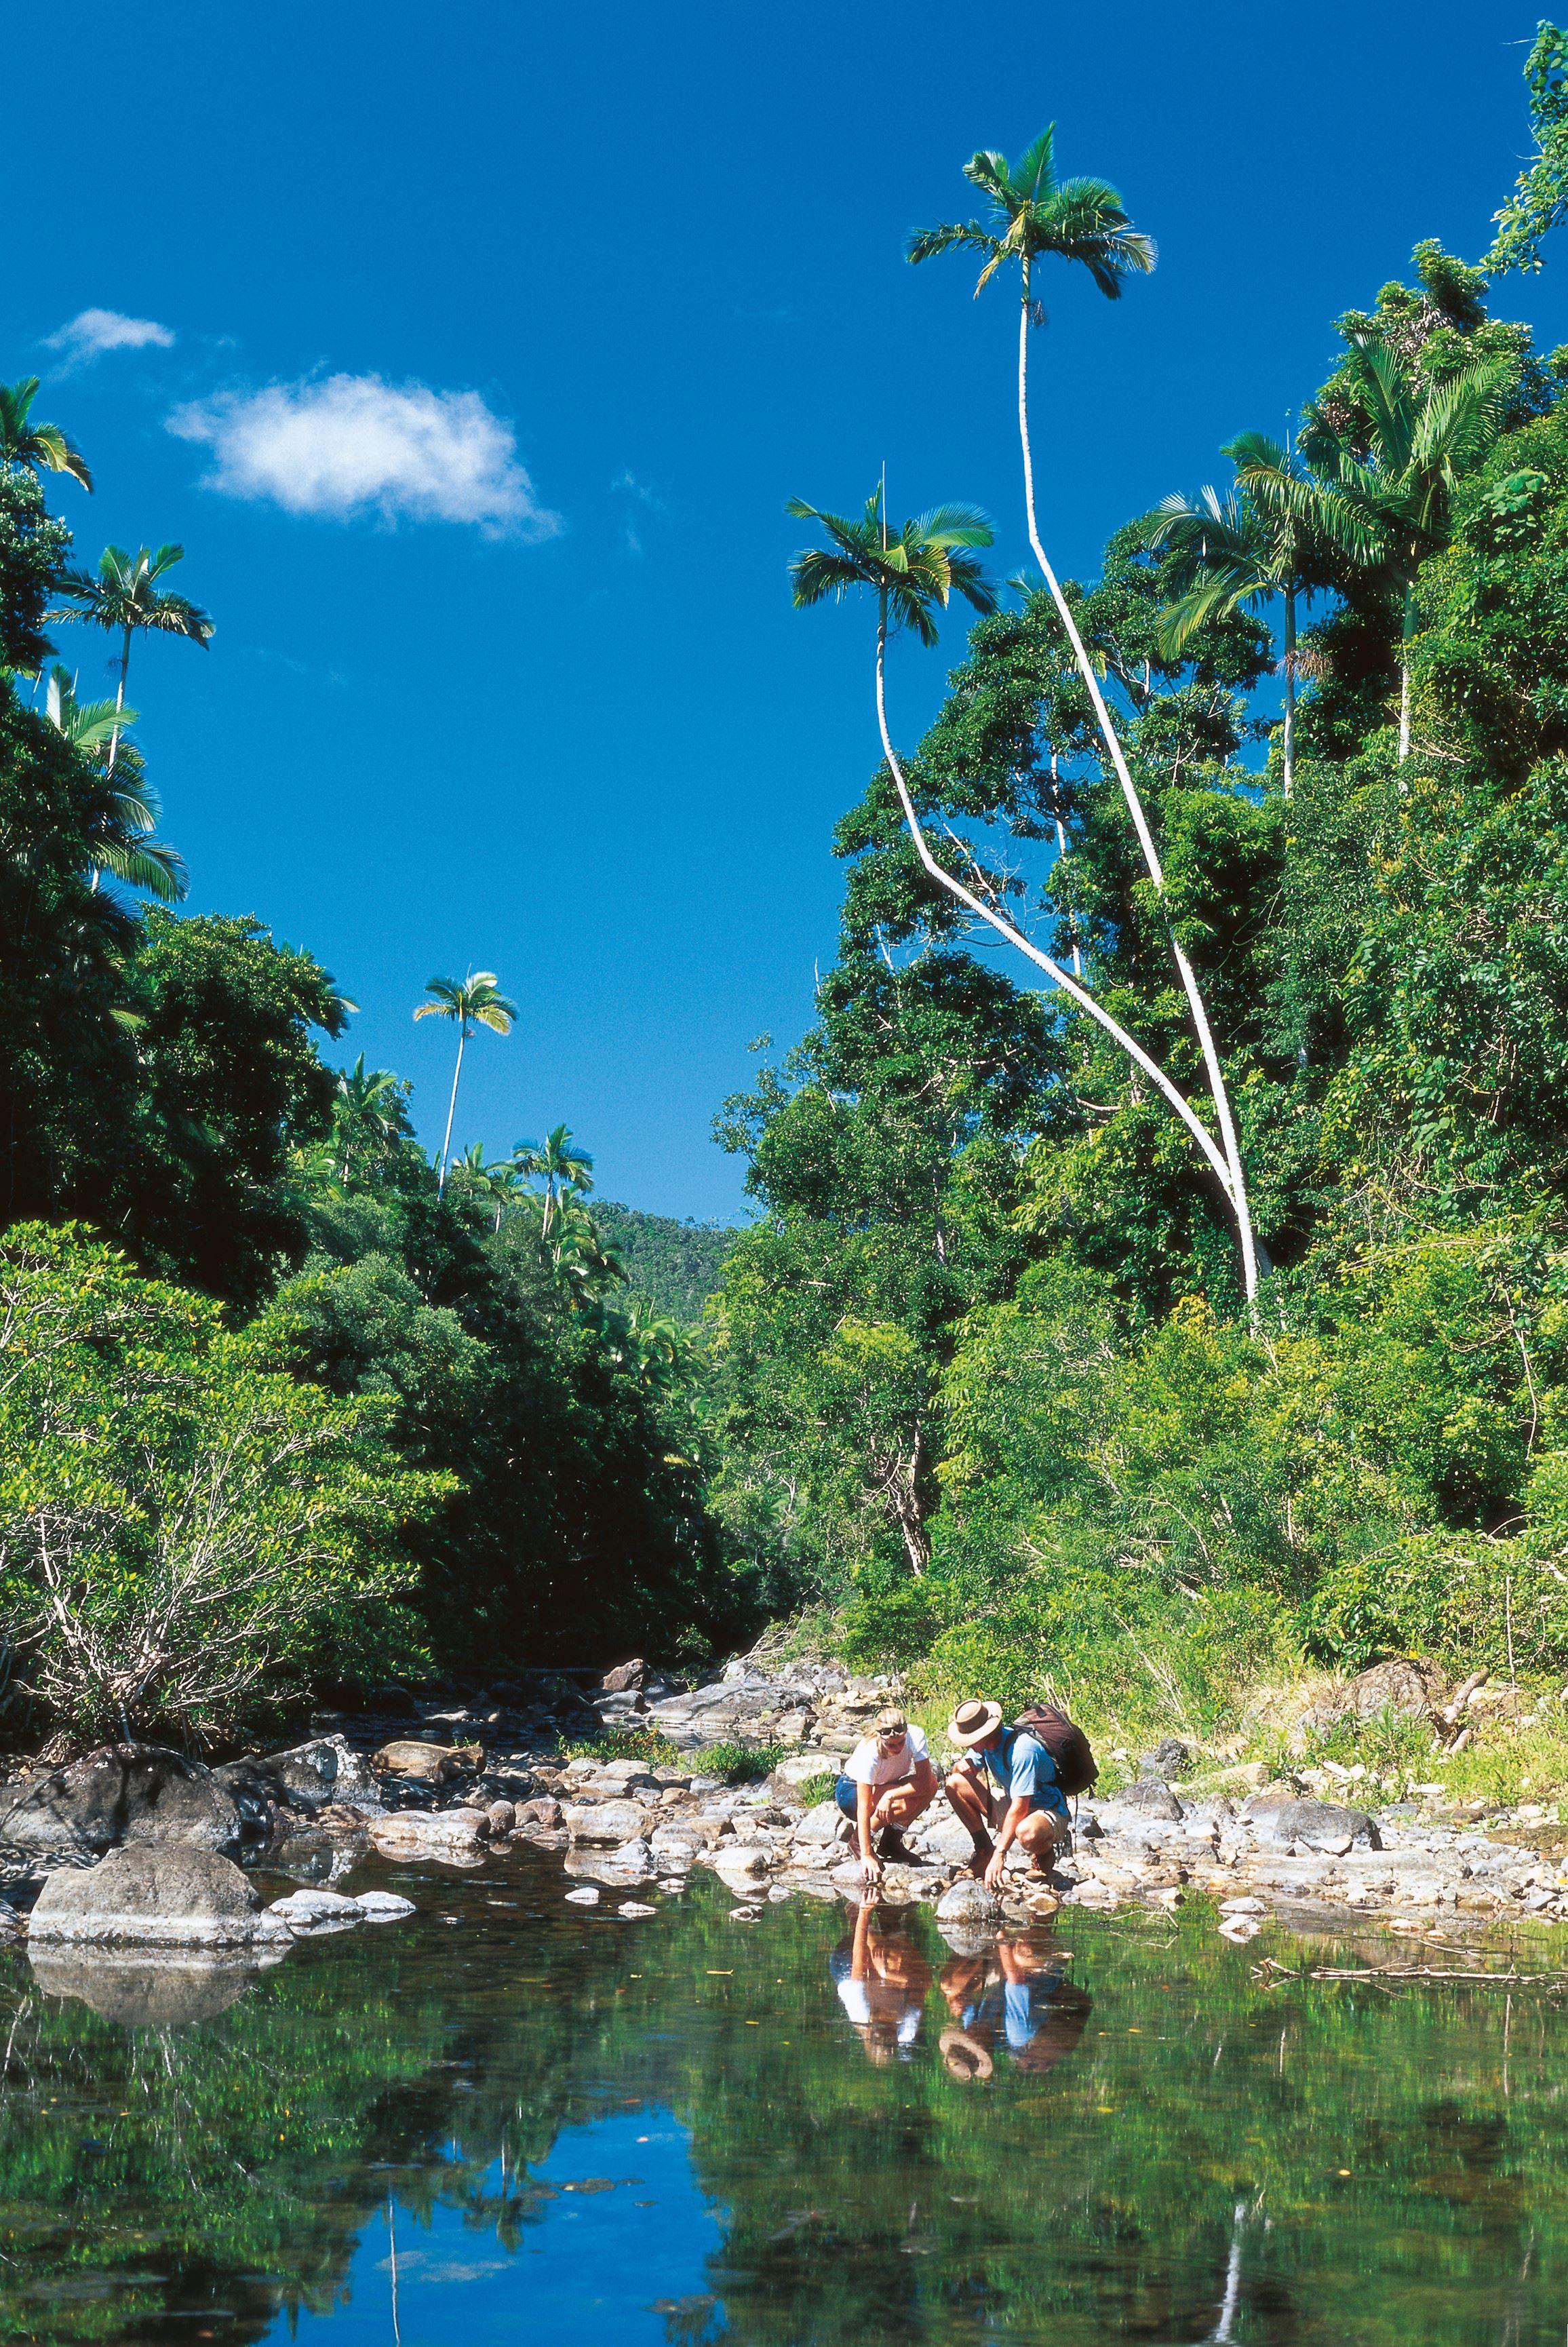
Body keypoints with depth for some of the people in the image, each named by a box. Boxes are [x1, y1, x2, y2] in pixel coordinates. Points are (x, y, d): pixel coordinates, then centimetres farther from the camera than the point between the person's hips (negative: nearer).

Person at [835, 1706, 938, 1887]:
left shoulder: (916, 1736, -26)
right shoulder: (869, 1754, -36)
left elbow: (925, 1782, -28)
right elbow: (863, 1807, -36)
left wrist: (890, 1795, -38)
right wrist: (866, 1855, -39)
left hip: (885, 1786, 5)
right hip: (851, 1791, -5)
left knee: (930, 1786, -23)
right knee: (905, 1803, -32)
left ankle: (892, 1838, -4)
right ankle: (860, 1839, -8)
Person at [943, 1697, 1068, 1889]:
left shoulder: (1022, 1749, -31)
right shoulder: (984, 1742, -7)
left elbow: (1020, 1809, -33)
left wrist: (999, 1855, -36)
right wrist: (960, 1766, -20)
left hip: (1047, 1812, -7)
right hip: (1011, 1803, 7)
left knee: (1027, 1833, -43)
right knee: (955, 1784, -6)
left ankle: (1043, 1853, -5)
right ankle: (984, 1849, 4)